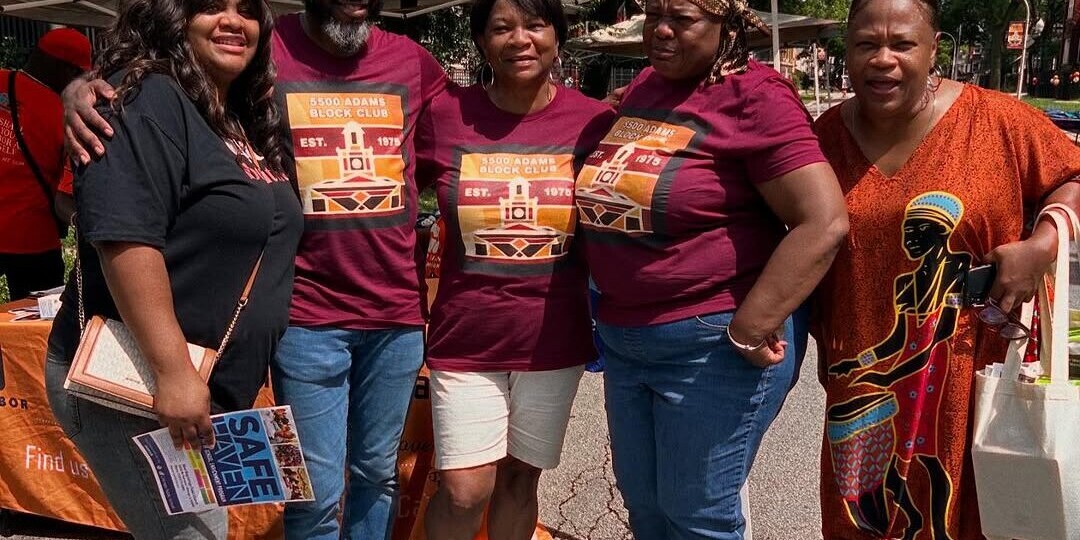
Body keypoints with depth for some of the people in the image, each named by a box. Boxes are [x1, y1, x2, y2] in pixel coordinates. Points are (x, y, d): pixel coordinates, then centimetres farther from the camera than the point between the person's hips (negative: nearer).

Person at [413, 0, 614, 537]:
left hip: (555, 339, 1)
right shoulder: (445, 115, -6)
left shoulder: (595, 120, -5)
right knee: (464, 489, -1)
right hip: (466, 338, -1)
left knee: (520, 477, 14)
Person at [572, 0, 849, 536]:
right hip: (624, 339, 8)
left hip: (712, 343, -8)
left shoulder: (755, 97, -15)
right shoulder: (643, 88, 8)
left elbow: (824, 222, -24)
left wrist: (750, 329, -23)